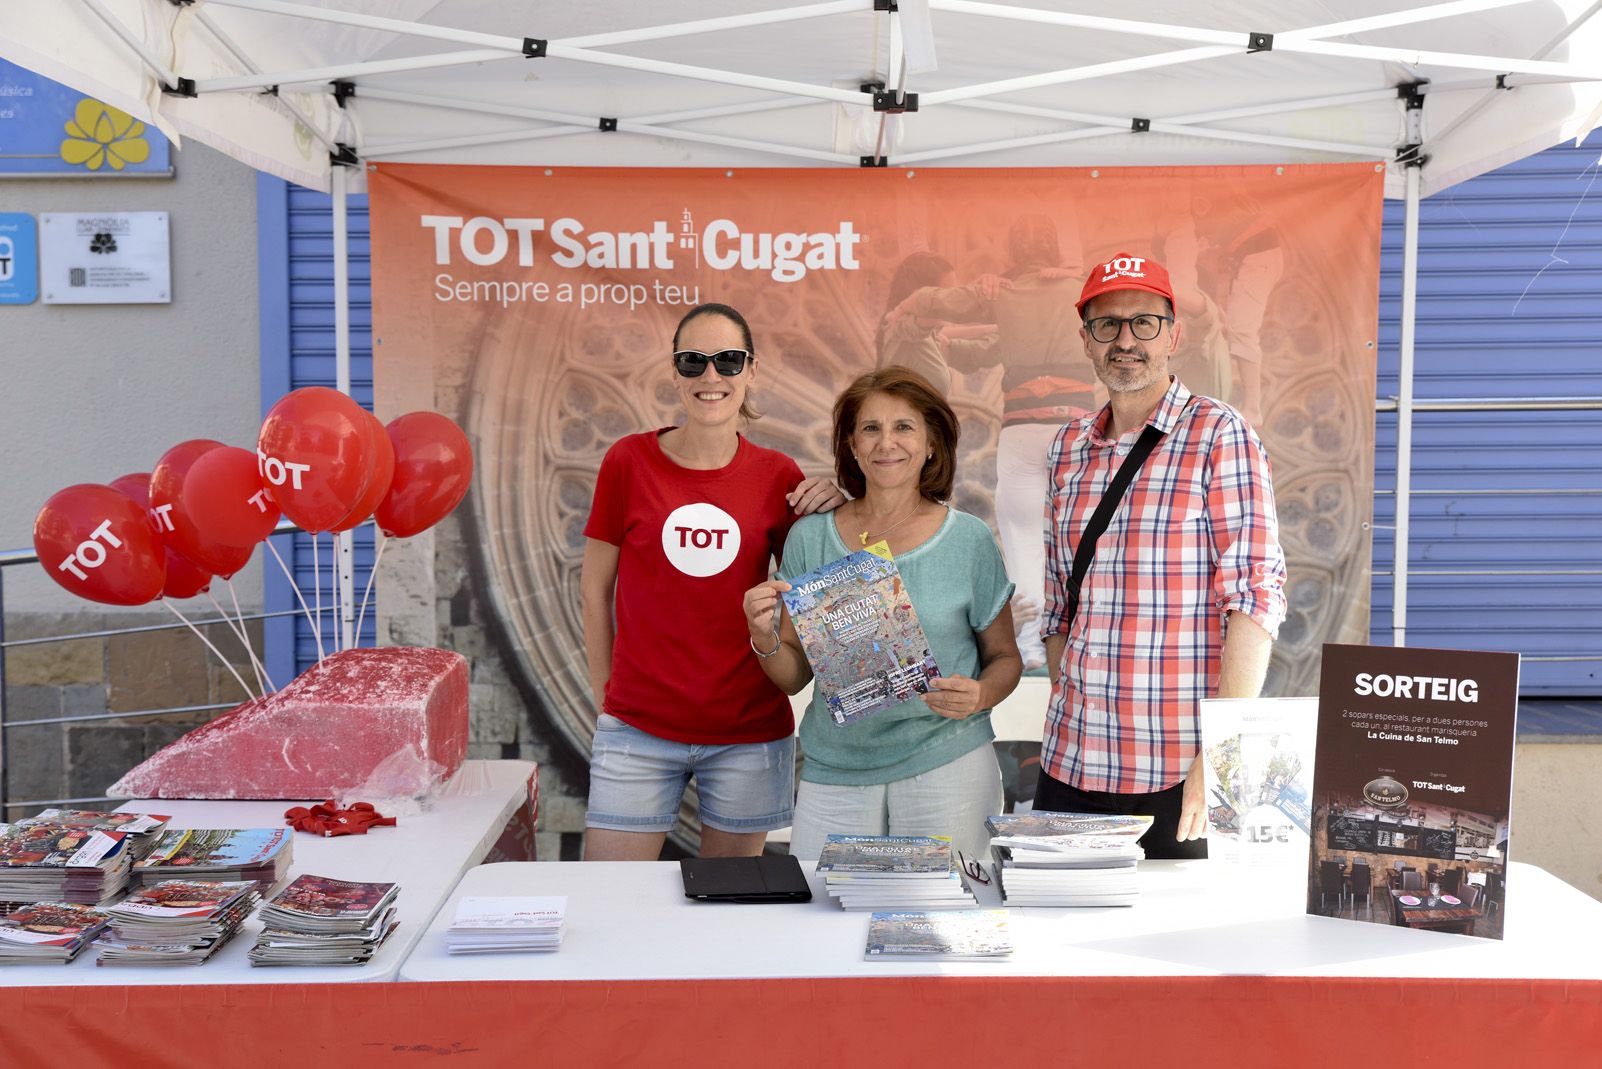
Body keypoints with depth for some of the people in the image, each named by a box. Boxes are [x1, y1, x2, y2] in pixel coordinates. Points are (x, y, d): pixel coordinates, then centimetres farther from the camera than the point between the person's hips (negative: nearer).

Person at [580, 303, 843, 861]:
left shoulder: (778, 475, 1)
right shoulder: (630, 460, -2)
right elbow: (594, 589, 5)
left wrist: (830, 517, -7)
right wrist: (607, 693, 6)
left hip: (750, 732, 1)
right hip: (638, 731, -1)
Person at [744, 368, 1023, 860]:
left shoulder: (969, 539, -1)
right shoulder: (810, 537, 2)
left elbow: (1005, 657, 7)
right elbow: (794, 675, 6)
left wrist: (980, 695, -13)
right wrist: (765, 639, -13)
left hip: (946, 766, -1)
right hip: (835, 769, 1)